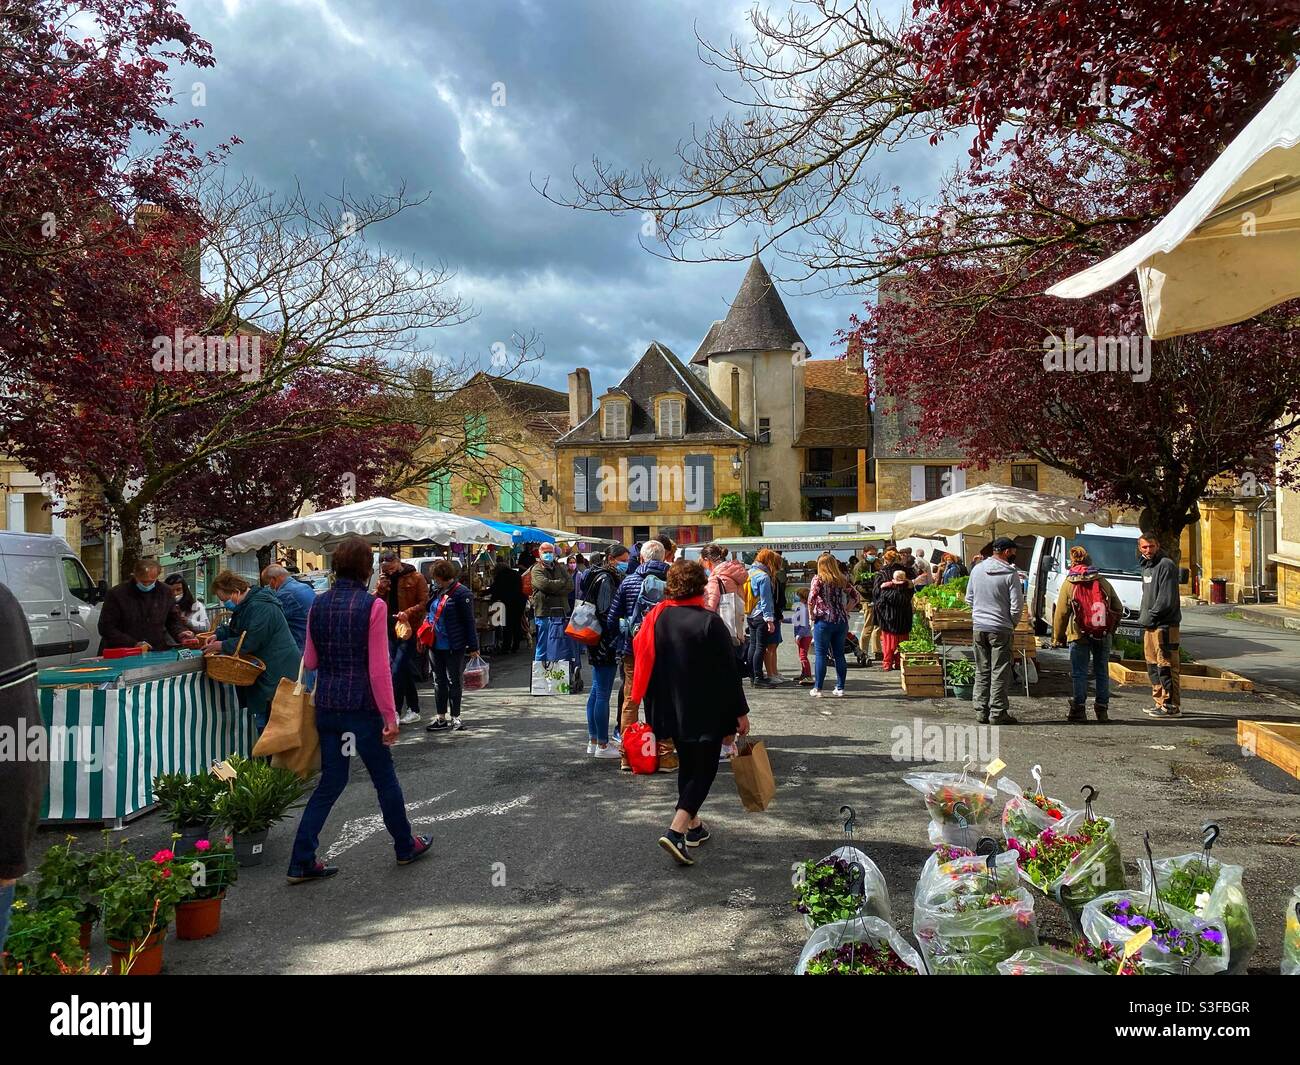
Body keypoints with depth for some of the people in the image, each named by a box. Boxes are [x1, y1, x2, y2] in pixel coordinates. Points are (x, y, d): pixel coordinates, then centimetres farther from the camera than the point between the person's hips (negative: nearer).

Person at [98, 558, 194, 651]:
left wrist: (180, 633, 0)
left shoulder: (166, 592, 10)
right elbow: (106, 628, -3)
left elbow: (173, 620, 22)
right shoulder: (116, 594, -1)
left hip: (157, 654, 1)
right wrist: (134, 644, -13)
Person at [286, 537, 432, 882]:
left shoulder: (318, 604, 2)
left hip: (326, 706, 5)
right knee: (385, 779, 12)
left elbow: (310, 661, 9)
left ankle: (302, 862, 12)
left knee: (331, 782, 14)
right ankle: (406, 846, 29)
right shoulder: (373, 605, -14)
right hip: (362, 706, -5)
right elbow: (378, 668, -16)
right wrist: (390, 717, -11)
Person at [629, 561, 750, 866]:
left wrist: (656, 708, 17)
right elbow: (728, 672, -15)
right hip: (707, 711, -5)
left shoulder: (655, 618, -1)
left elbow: (645, 663, 7)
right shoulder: (710, 622, -17)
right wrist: (740, 712, -7)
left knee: (686, 764, 21)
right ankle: (676, 830, -11)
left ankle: (693, 826, 32)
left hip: (671, 709, 6)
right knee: (704, 769, 4)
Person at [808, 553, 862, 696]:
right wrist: (845, 610, 11)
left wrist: (811, 614, -4)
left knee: (820, 655, 2)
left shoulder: (818, 579, -7)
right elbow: (856, 597, 9)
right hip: (841, 621, 4)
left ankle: (817, 689, 4)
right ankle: (840, 688, 14)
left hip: (823, 621, -4)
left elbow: (811, 598, -18)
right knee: (839, 655, 10)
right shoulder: (843, 580, 7)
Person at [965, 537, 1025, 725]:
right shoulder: (1010, 573, -10)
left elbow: (969, 598, 11)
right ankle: (998, 713, 4)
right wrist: (1012, 623, 5)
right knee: (1000, 672, 2)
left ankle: (981, 711, 16)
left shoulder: (977, 569, 5)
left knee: (982, 671, 12)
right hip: (1000, 629, -5)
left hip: (978, 627, 5)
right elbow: (1017, 604, -11)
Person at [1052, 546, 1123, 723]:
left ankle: (1079, 710, 3)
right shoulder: (1103, 582, 5)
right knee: (1102, 672, 11)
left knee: (1079, 673, 3)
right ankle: (1102, 710, 15)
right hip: (1103, 636, 3)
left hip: (1079, 636, -3)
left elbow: (1061, 613, -7)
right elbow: (1118, 608, 9)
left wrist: (1058, 637, 1)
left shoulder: (1068, 584, -5)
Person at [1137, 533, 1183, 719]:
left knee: (1166, 665, -8)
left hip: (1165, 624, -10)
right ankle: (1160, 703, 24)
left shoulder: (1166, 565, -11)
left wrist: (1151, 615, -15)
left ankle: (1172, 706, -4)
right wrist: (1142, 616, 13)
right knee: (1153, 665, 15)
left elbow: (1166, 598, -18)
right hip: (1150, 626, 10)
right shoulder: (1146, 566, 18)